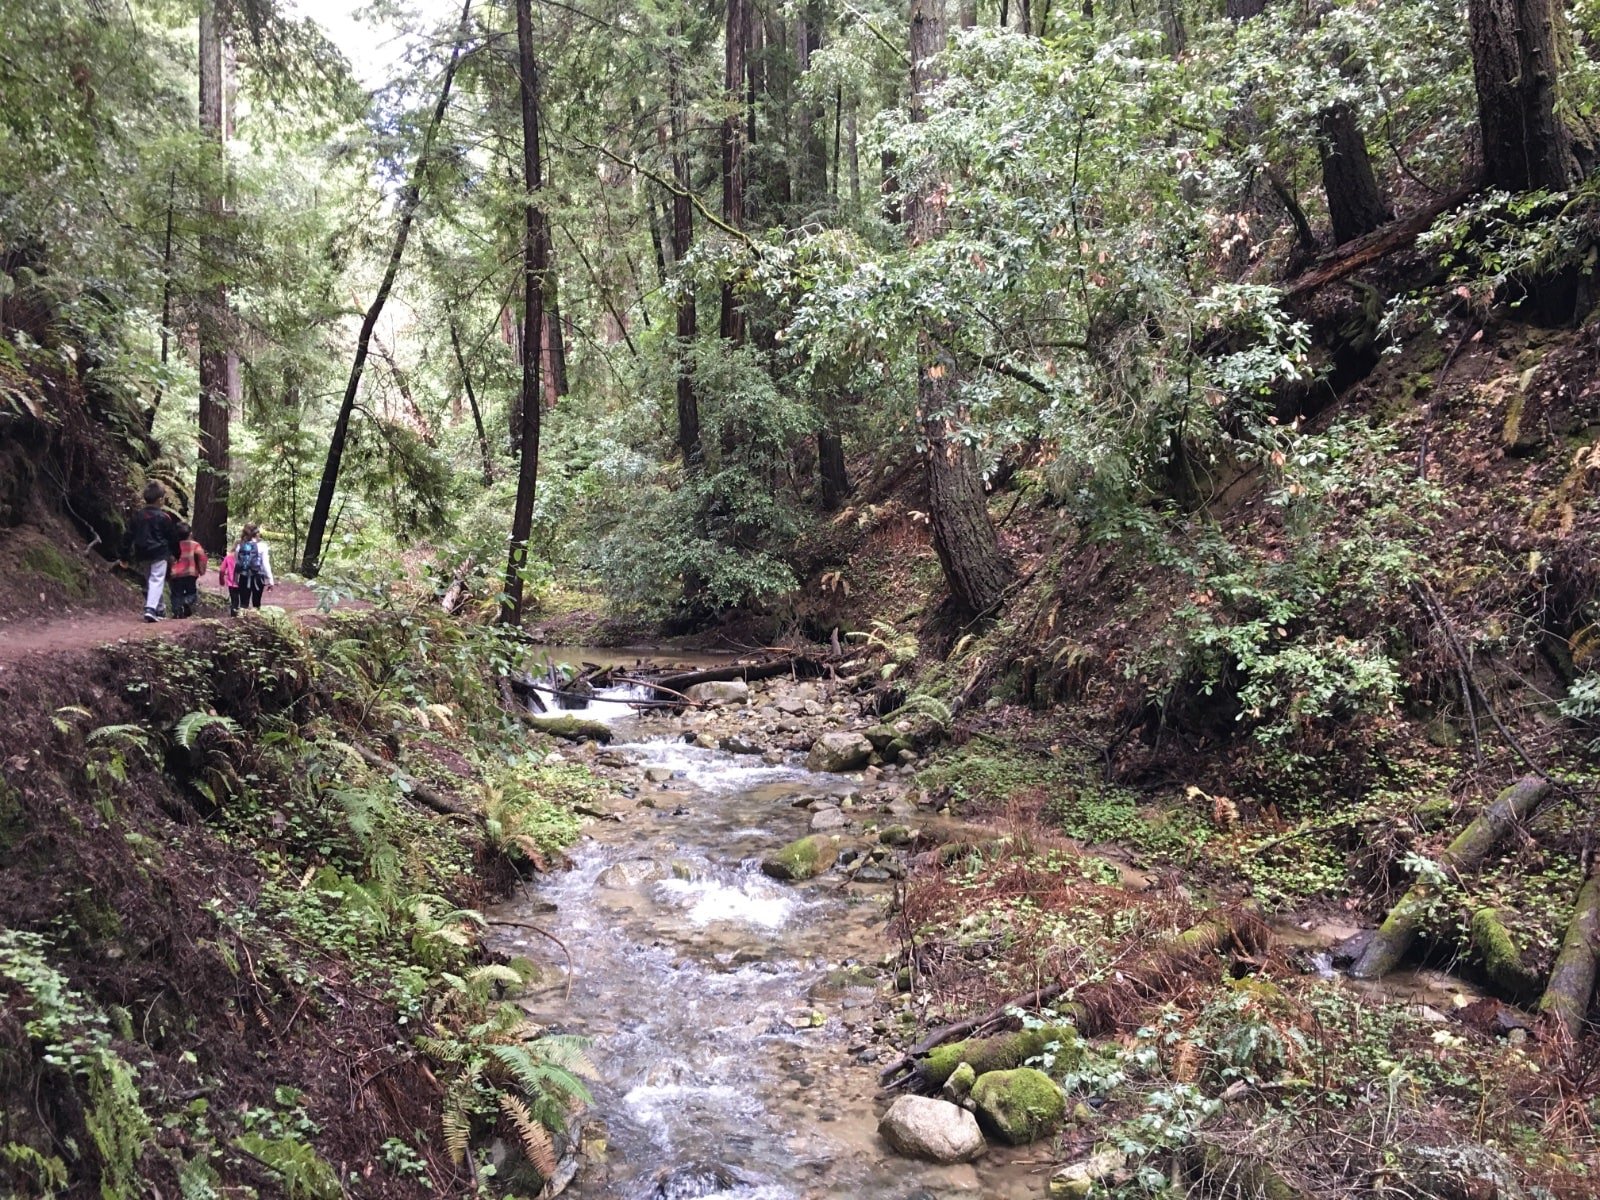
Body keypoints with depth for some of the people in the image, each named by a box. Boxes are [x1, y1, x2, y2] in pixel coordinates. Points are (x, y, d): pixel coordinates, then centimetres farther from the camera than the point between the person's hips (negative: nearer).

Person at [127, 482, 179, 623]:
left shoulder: (137, 515, 6)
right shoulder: (164, 517, -9)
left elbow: (130, 536, 9)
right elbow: (172, 537, -3)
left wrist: (131, 553, 16)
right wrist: (174, 554, 10)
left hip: (142, 554, 6)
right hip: (159, 553, -6)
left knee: (149, 582, 16)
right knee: (157, 580, -8)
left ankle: (159, 611, 21)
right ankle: (151, 609, -25)